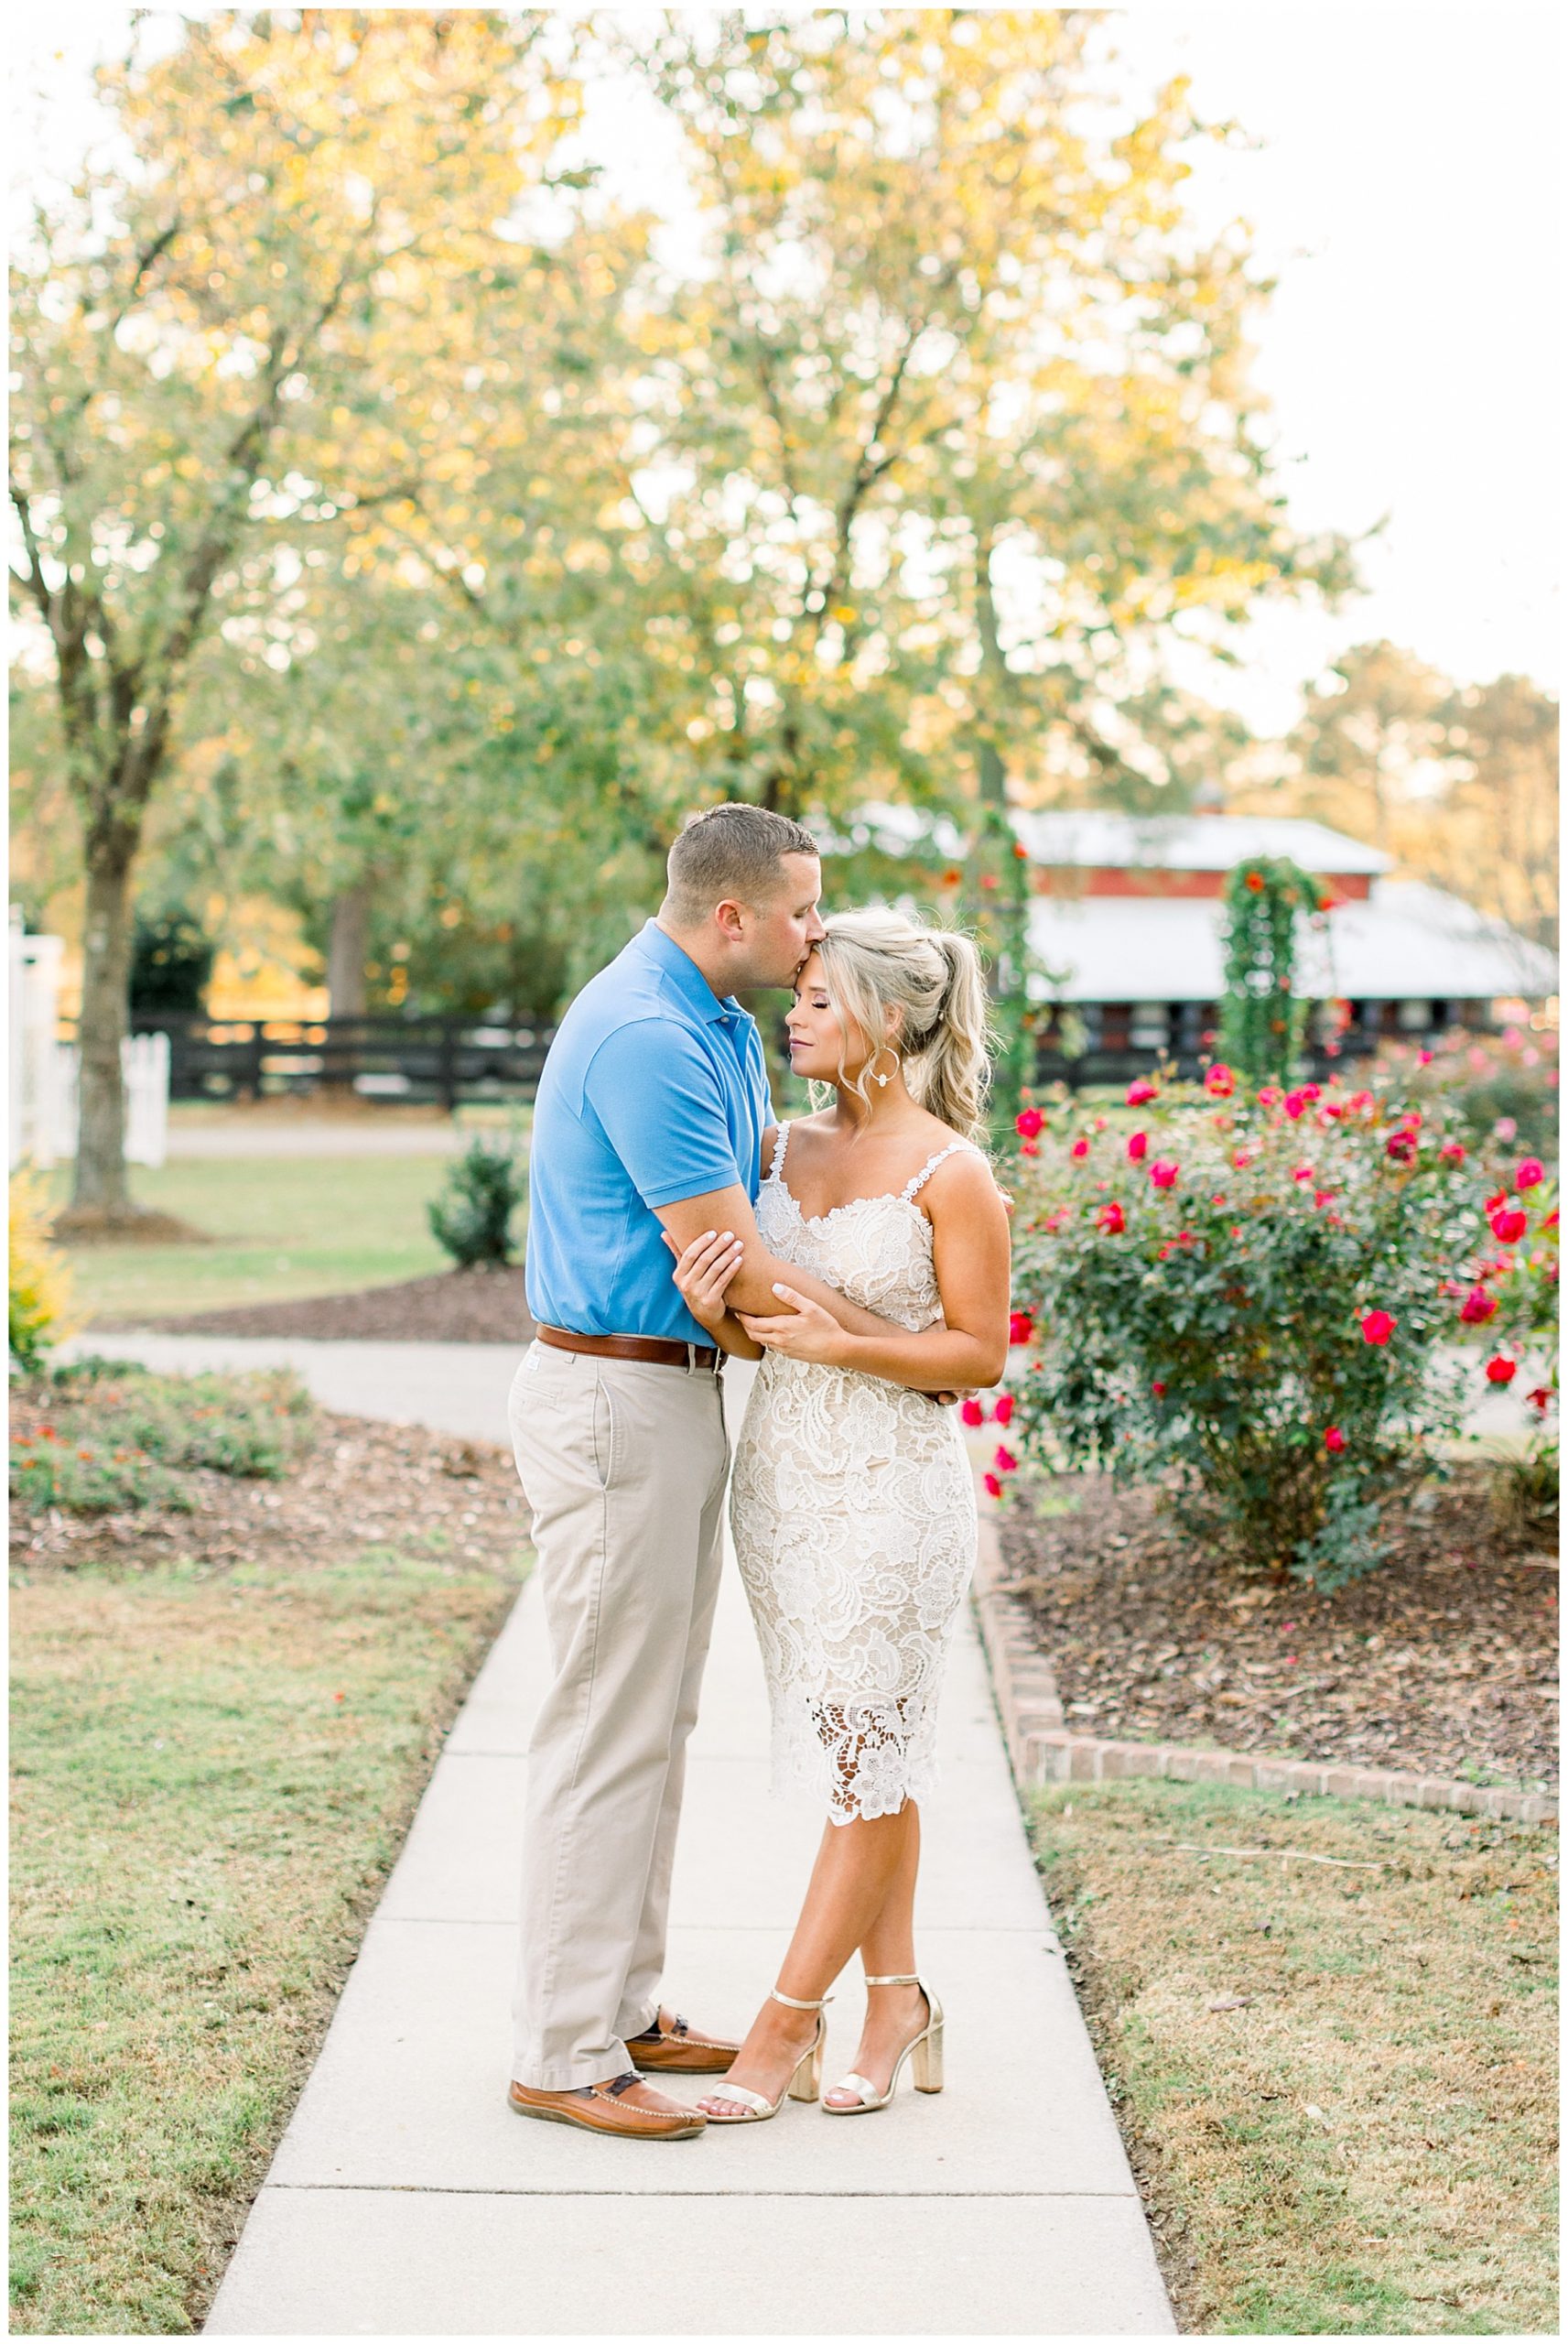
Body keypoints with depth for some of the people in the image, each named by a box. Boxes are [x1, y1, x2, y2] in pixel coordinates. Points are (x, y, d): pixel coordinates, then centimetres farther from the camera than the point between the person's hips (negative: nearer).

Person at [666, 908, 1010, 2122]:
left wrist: (843, 1345, -20)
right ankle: (898, 2004, 22)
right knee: (857, 1752, 12)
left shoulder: (951, 1173, -10)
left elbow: (980, 1350, -8)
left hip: (892, 1486, -7)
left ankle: (785, 2020, 9)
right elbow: (758, 1336, 10)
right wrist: (710, 1308, -13)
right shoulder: (784, 1148, 8)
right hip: (782, 1473, 7)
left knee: (868, 1759, 0)